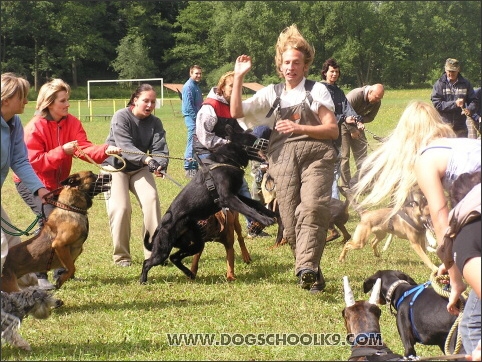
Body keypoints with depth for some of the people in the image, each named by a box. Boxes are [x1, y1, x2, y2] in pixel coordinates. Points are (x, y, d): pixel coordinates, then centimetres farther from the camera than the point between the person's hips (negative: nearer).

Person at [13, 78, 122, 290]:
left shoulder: (72, 123, -6)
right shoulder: (34, 128, -23)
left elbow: (84, 148, -19)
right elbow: (34, 162, -27)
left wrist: (105, 151, -38)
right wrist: (62, 151, -36)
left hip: (56, 183, 7)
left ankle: (61, 271, 20)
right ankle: (38, 275, -16)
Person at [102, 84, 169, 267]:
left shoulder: (155, 123, -4)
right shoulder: (121, 117, -18)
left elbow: (160, 148, -17)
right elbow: (125, 146, -31)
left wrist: (161, 164, -40)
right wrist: (147, 159, -47)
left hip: (140, 169, 4)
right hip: (116, 166, -4)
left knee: (151, 200, -17)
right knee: (120, 208, -17)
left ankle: (154, 252, -11)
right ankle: (121, 256, -2)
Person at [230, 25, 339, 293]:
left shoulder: (317, 90, 10)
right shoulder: (272, 93, 19)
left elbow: (333, 130, 3)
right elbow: (237, 112, 9)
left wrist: (298, 128, -10)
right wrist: (239, 78, 1)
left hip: (316, 155, -3)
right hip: (283, 157, 3)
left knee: (312, 207, -26)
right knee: (291, 220, -4)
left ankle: (307, 267, -35)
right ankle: (312, 273, 7)